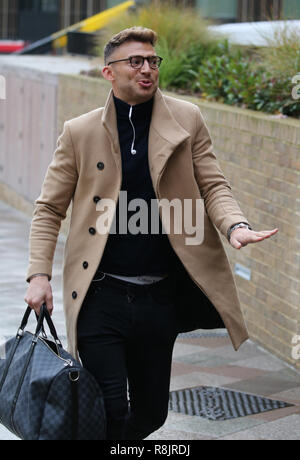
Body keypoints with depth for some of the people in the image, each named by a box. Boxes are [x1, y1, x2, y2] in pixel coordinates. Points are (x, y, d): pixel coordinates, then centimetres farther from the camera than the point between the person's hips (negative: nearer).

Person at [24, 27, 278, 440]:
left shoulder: (186, 120, 4)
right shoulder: (80, 132, 1)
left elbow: (213, 186, 3)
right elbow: (49, 208, 5)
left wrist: (235, 225, -18)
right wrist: (39, 273, -6)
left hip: (160, 297, 2)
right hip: (100, 295, -2)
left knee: (151, 413, 13)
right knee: (111, 413, -8)